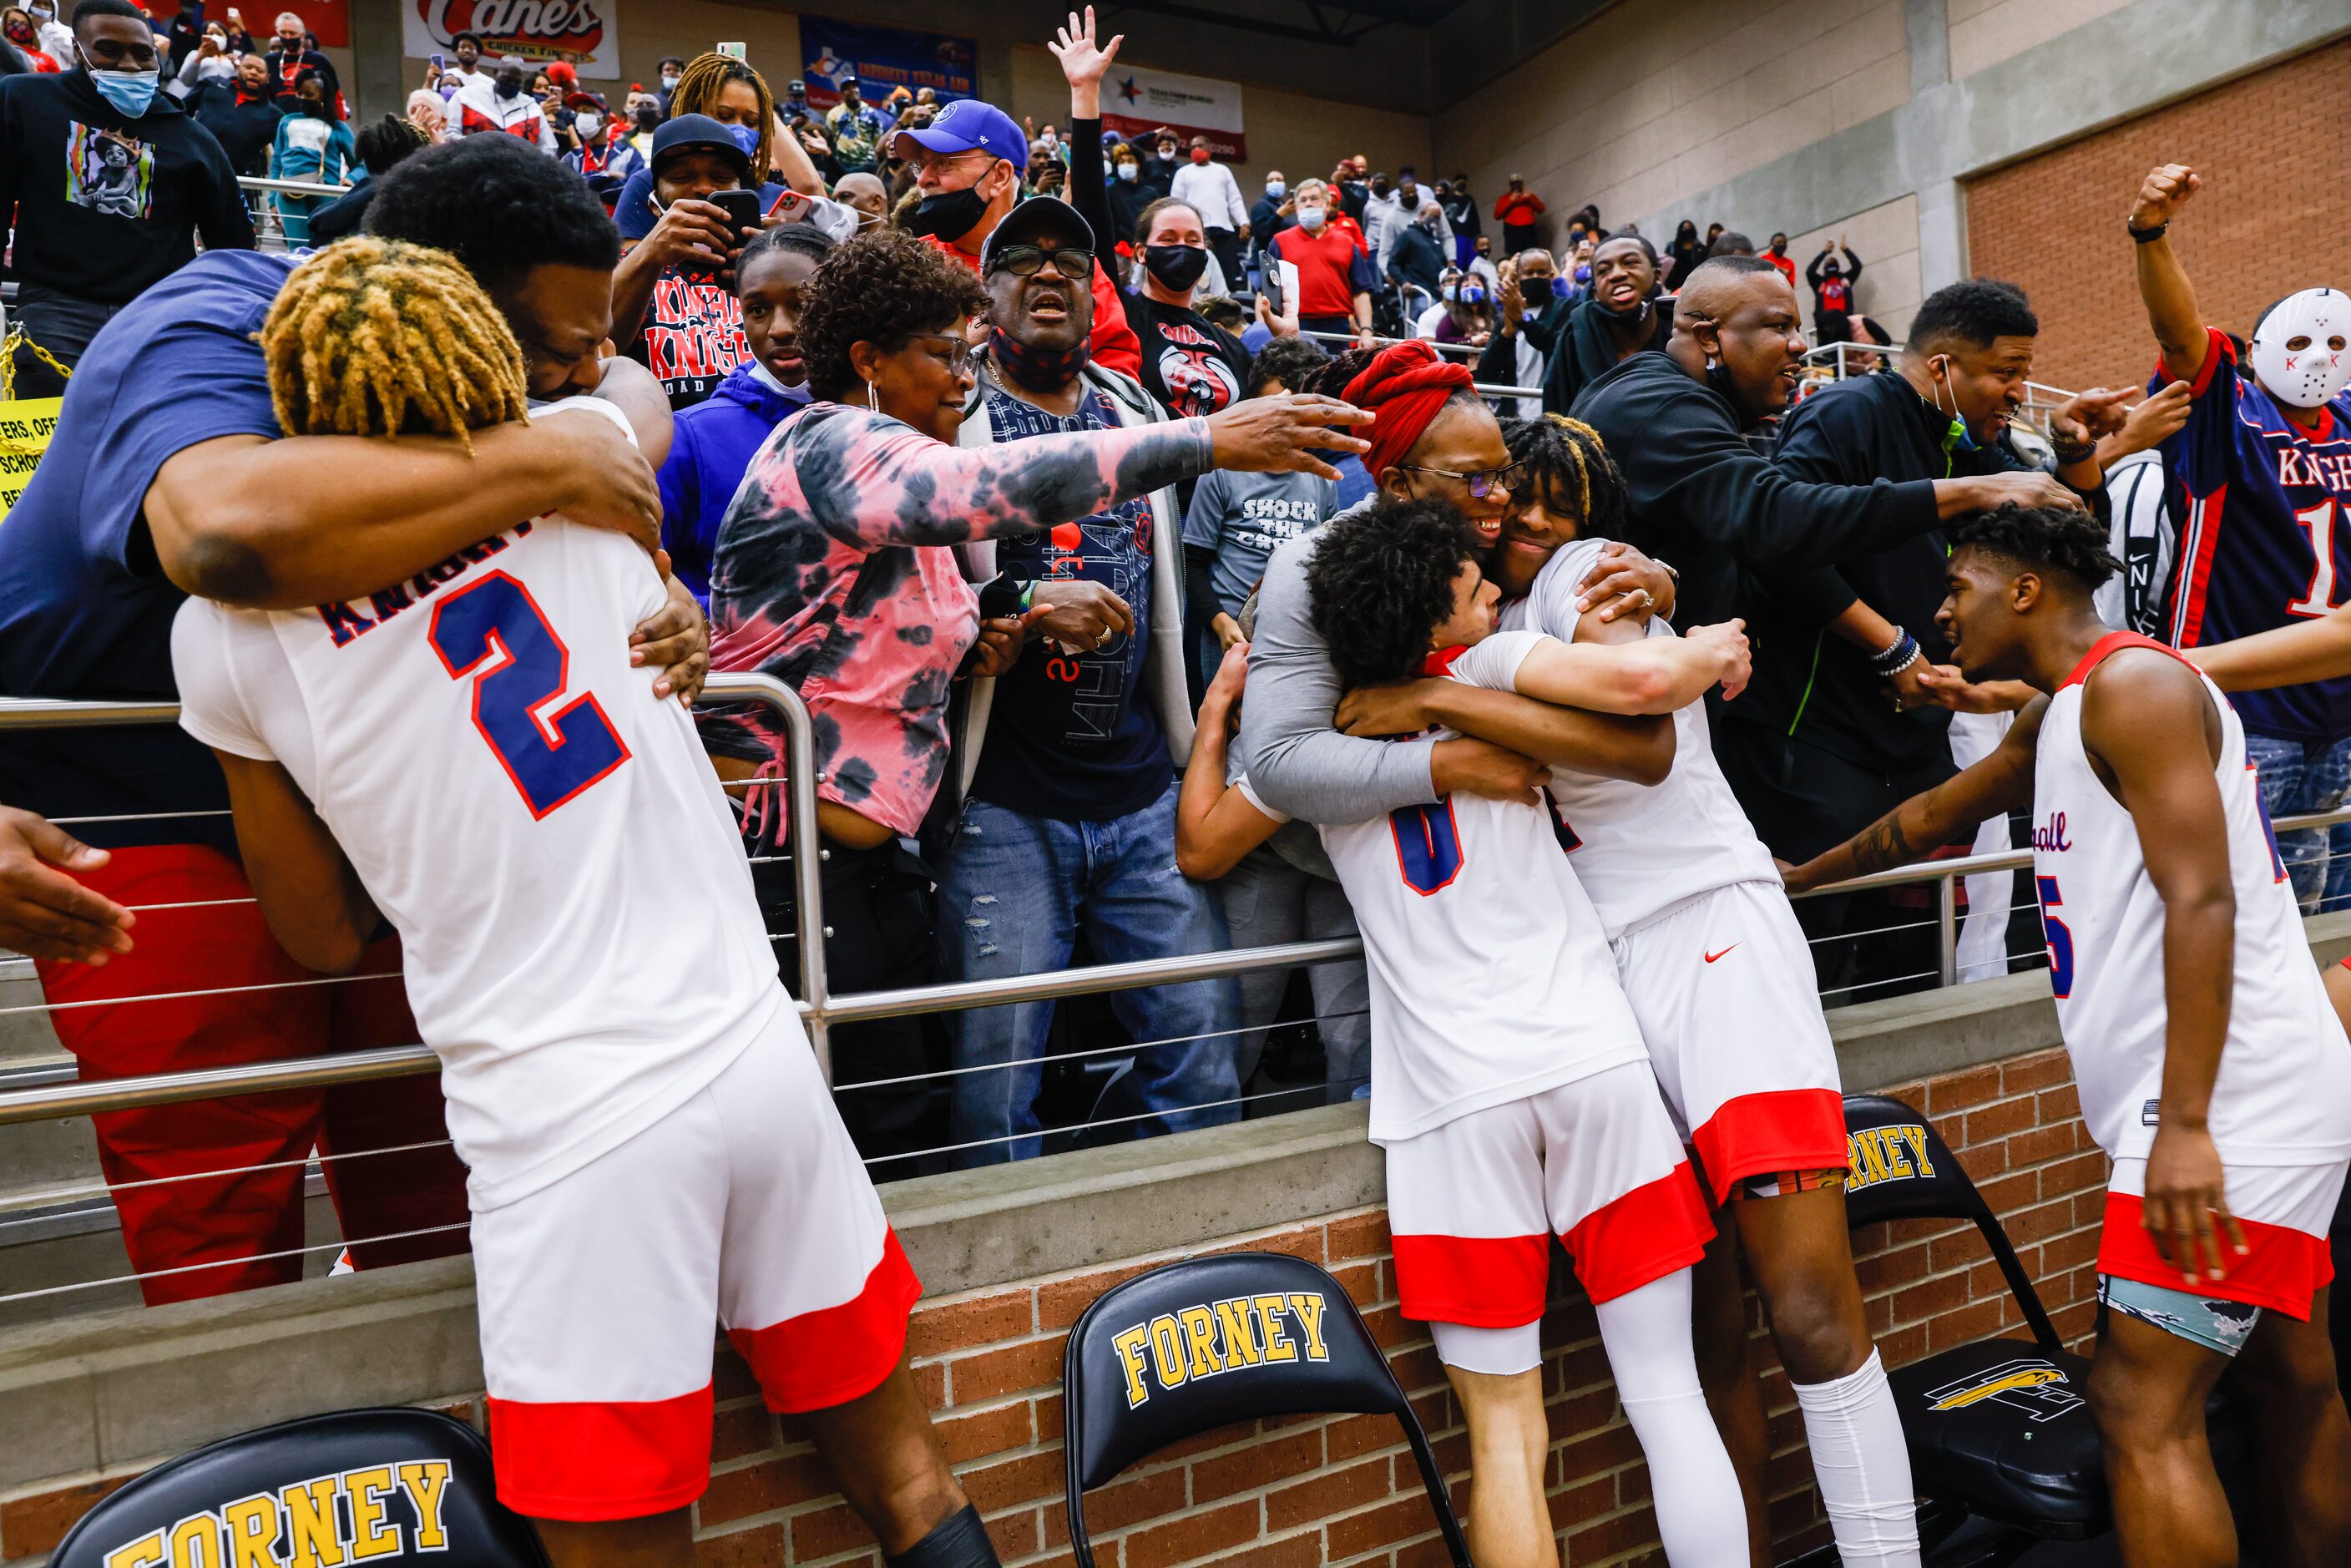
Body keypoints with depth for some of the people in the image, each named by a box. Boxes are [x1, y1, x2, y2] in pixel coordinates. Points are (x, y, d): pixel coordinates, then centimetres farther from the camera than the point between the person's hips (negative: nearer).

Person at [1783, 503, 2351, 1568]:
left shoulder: (2132, 682, -12)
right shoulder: (2059, 716, 18)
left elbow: (2201, 900, -21)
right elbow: (1934, 815, 31)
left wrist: (2185, 1126, -24)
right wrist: (1799, 878, 40)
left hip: (2231, 1102, -10)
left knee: (2140, 1412, -9)